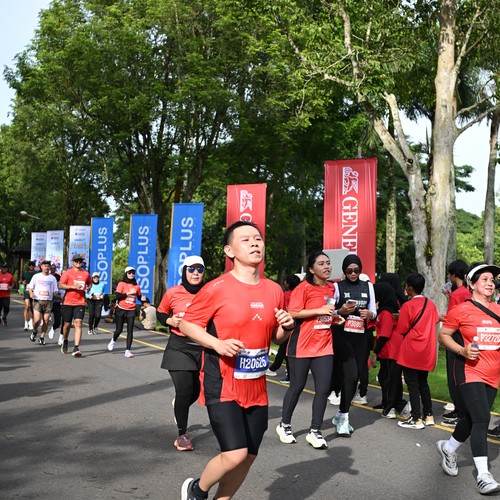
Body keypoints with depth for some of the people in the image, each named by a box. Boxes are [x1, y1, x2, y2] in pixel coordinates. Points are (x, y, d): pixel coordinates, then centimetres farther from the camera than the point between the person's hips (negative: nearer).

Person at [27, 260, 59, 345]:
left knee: (46, 320, -2)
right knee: (37, 320, -13)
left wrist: (56, 293, -11)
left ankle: (42, 337, 12)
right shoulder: (36, 276, 8)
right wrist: (31, 292, -10)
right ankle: (34, 331, 17)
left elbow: (55, 290, 12)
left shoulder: (53, 278, 11)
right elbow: (30, 287, 11)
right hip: (37, 300, -2)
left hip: (48, 301, 2)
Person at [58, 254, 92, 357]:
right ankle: (65, 341, 39)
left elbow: (90, 283, 27)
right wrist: (73, 286, -17)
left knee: (78, 323, -12)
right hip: (68, 302, -1)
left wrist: (88, 288, 4)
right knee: (67, 324, 10)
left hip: (80, 303, 1)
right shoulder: (68, 272, 0)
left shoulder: (86, 274, 9)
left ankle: (76, 348, -15)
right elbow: (60, 285, -6)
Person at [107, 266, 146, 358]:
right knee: (119, 329, 6)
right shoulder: (121, 284, -5)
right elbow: (117, 296, -14)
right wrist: (128, 293, -21)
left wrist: (142, 298, -6)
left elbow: (139, 296, 16)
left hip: (131, 311, 2)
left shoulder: (136, 286, 5)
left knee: (130, 331, -5)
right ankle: (113, 341, 38)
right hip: (121, 310, -2)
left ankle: (128, 351, -4)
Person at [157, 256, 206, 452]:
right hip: (179, 346, -2)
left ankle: (179, 406, 47)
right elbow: (161, 313, 10)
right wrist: (170, 321, -10)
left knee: (196, 390, 10)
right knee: (184, 390, -8)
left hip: (203, 347, 2)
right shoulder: (173, 292, -5)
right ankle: (182, 434, 13)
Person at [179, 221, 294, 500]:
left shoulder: (274, 290, 4)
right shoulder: (217, 289, -13)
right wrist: (217, 344, -20)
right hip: (222, 385, -6)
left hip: (256, 387, 6)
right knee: (235, 454, -13)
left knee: (249, 456, 12)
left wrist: (287, 327, -7)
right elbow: (186, 324, -5)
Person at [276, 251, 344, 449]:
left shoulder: (331, 288, 11)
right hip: (302, 345, -5)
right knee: (297, 386, 7)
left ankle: (314, 431, 13)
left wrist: (335, 317, 8)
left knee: (324, 388, 0)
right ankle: (284, 425, 28)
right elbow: (292, 313, -18)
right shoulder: (304, 288, -11)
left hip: (324, 346, 6)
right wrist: (319, 310, -21)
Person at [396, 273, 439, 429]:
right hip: (427, 352, 6)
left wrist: (398, 319, 9)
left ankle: (417, 419, 2)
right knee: (423, 383, 17)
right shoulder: (431, 304, 2)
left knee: (412, 384, 0)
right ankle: (428, 415, 20)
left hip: (411, 351, -6)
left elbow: (401, 330, -10)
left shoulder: (407, 306, -15)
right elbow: (435, 321, 12)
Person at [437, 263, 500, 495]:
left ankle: (448, 449, 39)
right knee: (481, 420, -13)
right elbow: (443, 335, -2)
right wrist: (462, 350, -17)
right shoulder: (461, 310, -7)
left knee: (472, 419, 15)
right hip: (470, 373, -6)